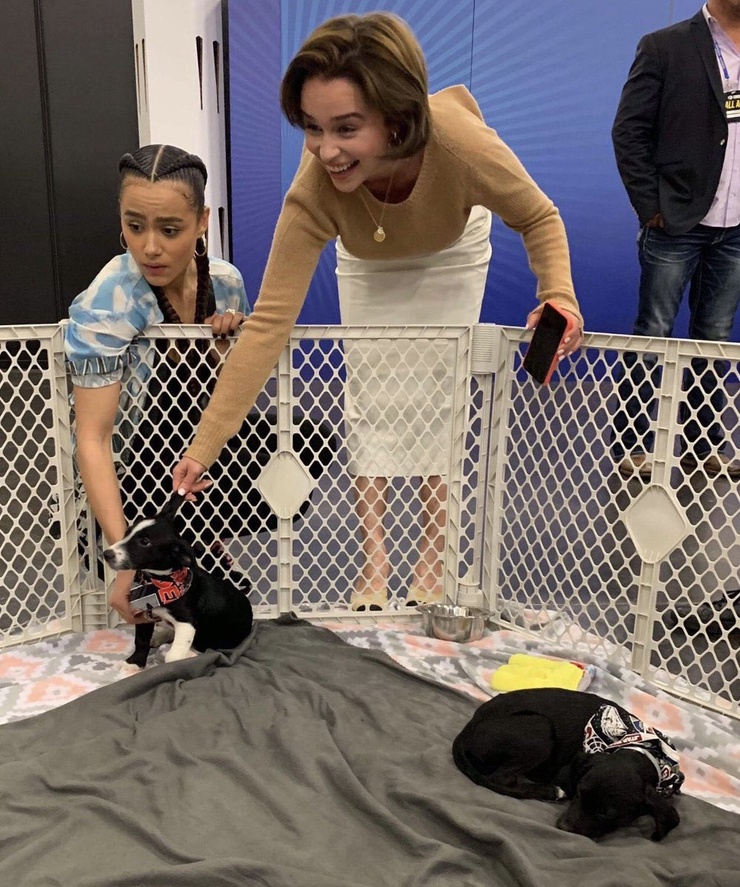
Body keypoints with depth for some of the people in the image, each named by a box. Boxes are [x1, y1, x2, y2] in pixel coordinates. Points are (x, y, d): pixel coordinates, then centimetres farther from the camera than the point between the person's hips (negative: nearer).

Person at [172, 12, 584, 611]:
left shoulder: (462, 142, -43)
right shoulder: (314, 191, -39)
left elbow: (539, 218, -23)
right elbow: (269, 321, -38)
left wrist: (558, 294, -43)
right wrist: (203, 447, -39)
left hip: (451, 254, 0)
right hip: (368, 263, 1)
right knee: (370, 398, -3)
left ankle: (432, 559, 15)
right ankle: (374, 557, 14)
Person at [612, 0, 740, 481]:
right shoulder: (666, 47, -1)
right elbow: (629, 131, -5)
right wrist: (651, 207, -9)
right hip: (677, 224, -4)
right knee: (652, 335, 0)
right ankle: (633, 445, 9)